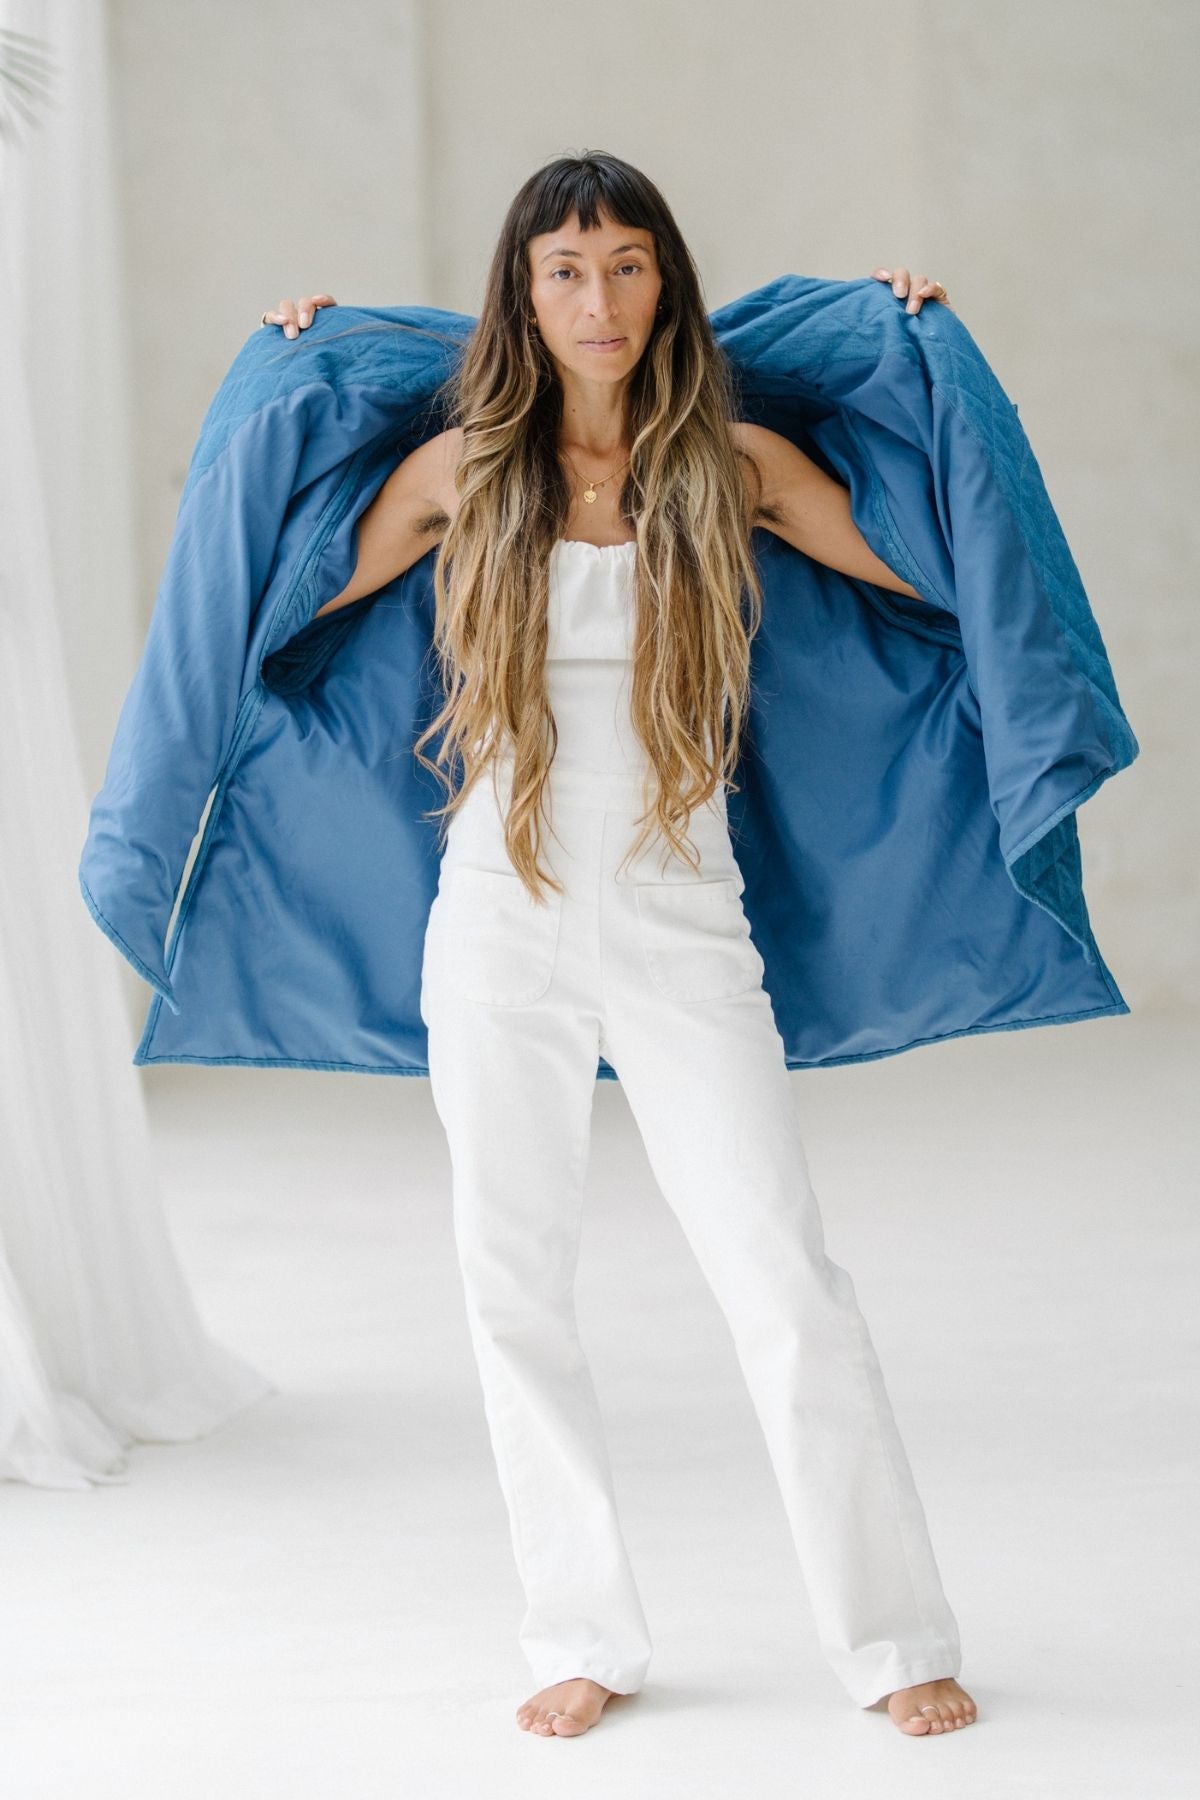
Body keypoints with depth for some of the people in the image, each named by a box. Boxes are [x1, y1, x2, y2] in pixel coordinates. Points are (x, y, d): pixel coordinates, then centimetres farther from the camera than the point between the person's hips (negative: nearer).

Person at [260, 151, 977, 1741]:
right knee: (516, 1294, 6)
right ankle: (586, 1639, 21)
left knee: (790, 1284, -6)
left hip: (682, 926, -1)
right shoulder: (466, 470, 1)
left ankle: (896, 1641, 7)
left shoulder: (732, 465, -1)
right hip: (503, 924, 2)